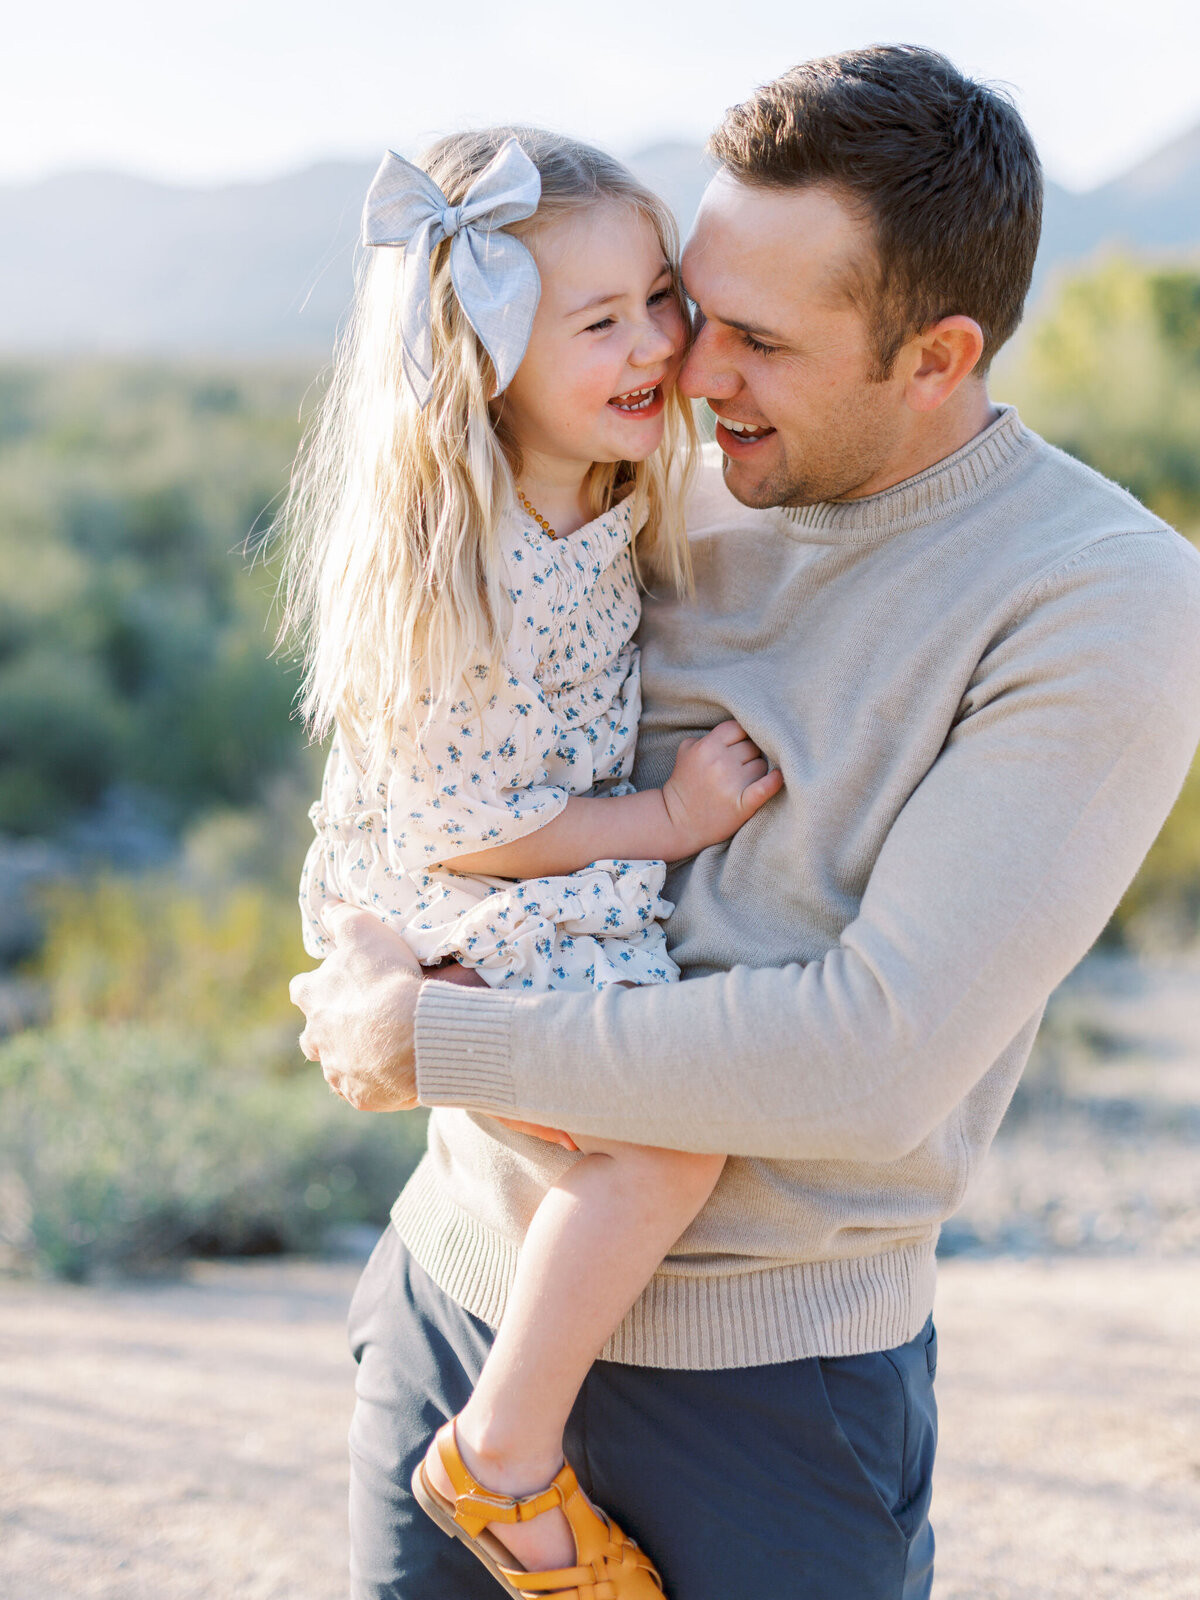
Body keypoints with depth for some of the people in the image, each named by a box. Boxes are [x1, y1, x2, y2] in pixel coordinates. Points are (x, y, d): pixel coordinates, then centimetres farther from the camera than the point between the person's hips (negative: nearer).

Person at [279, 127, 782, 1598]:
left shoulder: (603, 494, -1)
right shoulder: (458, 567, -29)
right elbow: (460, 826, -25)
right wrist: (669, 822, -19)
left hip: (571, 866, 10)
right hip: (440, 913, -10)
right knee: (667, 1144, -25)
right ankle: (504, 1455, -7)